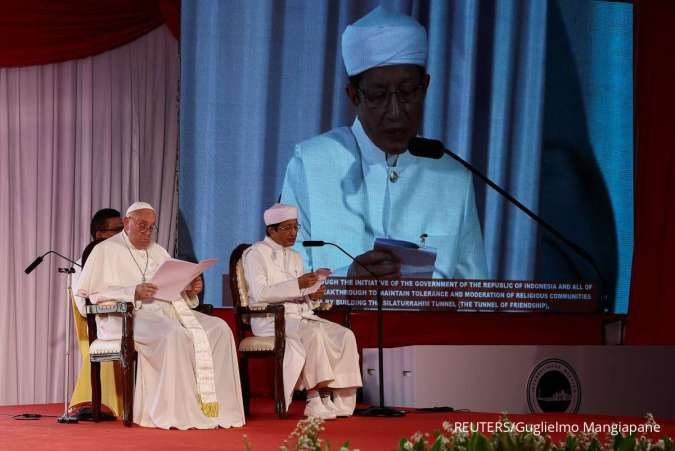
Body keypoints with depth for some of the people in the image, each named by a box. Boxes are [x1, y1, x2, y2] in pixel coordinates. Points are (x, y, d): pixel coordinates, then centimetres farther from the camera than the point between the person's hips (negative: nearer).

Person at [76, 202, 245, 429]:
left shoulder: (159, 252, 27)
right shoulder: (106, 250, 6)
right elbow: (91, 291, -6)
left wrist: (190, 291, -1)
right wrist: (134, 292, -18)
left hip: (167, 311, 7)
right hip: (129, 315, -7)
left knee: (218, 329, -18)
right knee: (174, 335, -37)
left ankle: (214, 406, -25)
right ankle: (177, 413, -36)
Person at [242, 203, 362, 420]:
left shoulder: (295, 257, 23)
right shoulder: (256, 254, -1)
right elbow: (259, 294, -16)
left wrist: (313, 296, -1)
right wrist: (297, 285, -23)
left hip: (301, 316, 7)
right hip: (272, 319, -7)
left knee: (344, 335, -17)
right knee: (315, 335, -34)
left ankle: (340, 400, -22)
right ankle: (315, 400, -32)